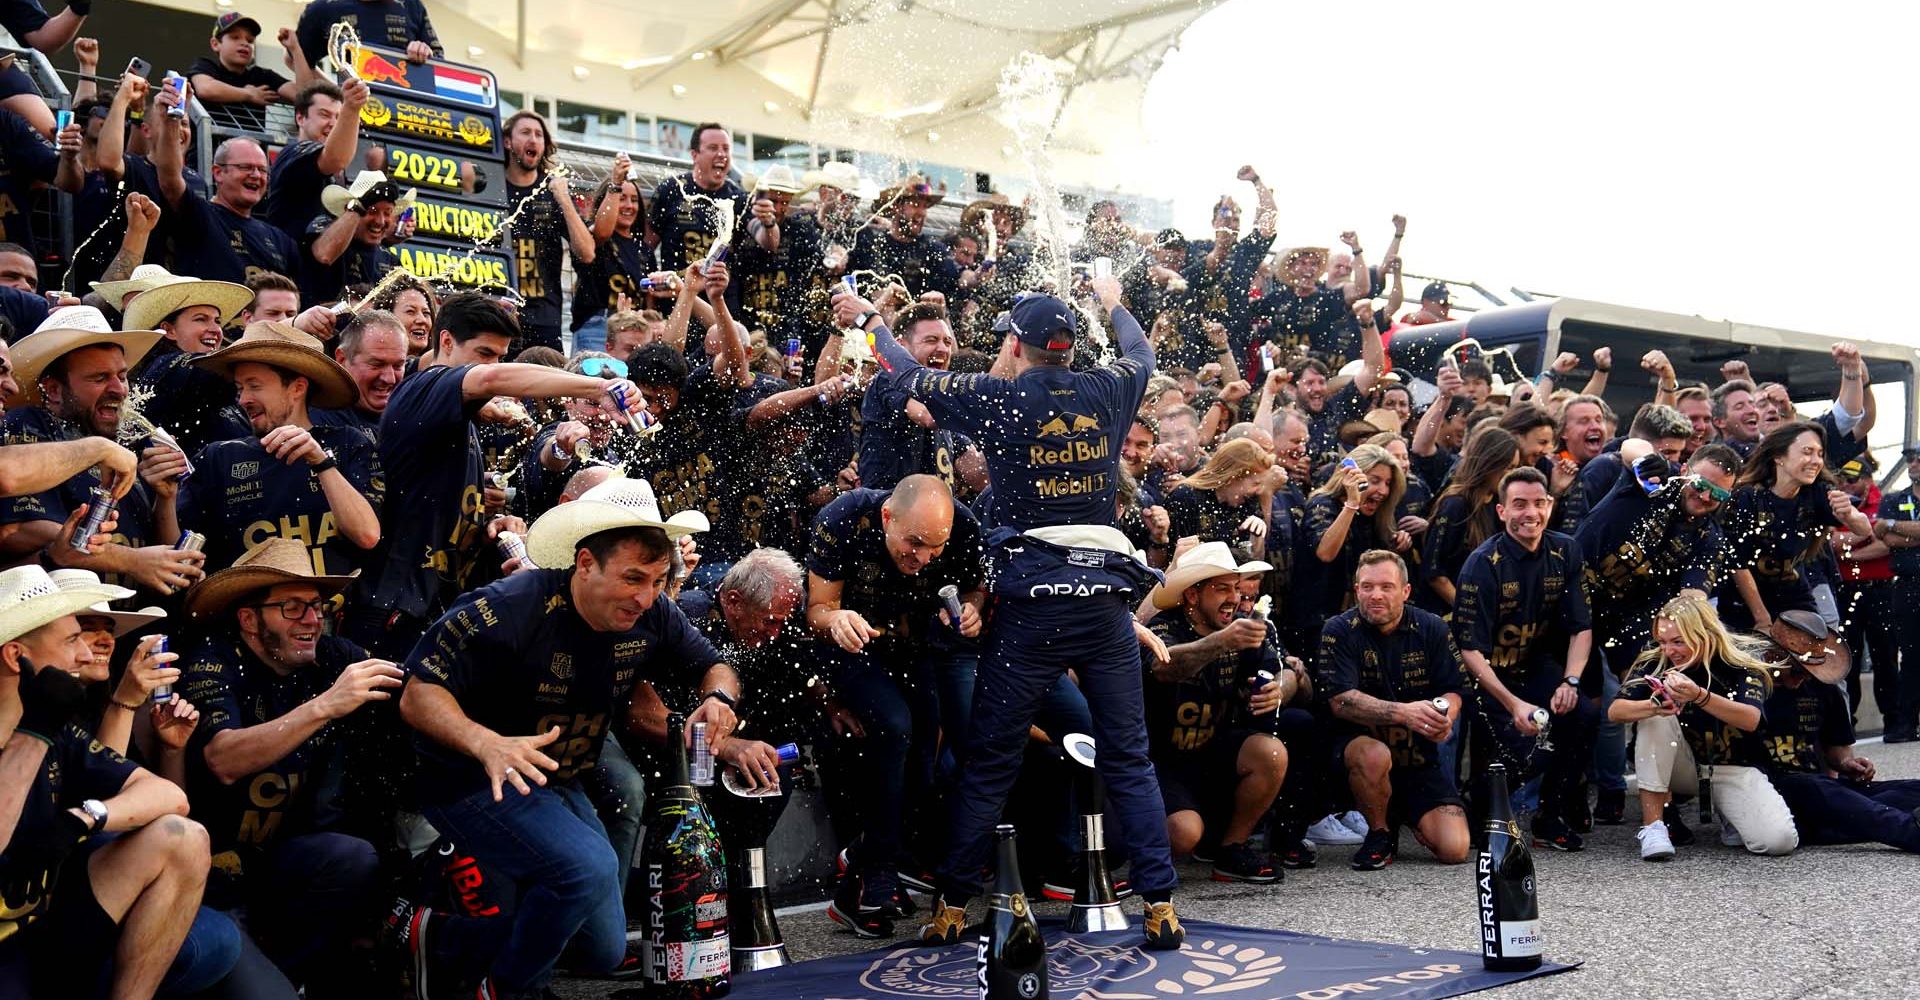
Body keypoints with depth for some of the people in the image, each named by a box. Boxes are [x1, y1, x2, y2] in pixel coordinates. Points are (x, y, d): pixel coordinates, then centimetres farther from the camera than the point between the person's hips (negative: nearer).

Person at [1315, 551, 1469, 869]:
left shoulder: (1431, 628, 1)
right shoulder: (1340, 631, -9)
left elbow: (1452, 692, 2)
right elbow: (1340, 701, -20)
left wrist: (1444, 717, -23)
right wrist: (1404, 713, -34)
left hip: (1418, 757, 3)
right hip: (1356, 745, -3)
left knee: (1454, 849, -14)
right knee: (1374, 754, -39)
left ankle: (1405, 816, 22)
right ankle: (1379, 833, -8)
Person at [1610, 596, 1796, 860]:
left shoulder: (1743, 658, -14)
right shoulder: (1655, 660, -11)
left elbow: (1751, 720, -29)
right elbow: (1615, 711, -20)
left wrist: (1699, 696, -47)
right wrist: (1653, 706, -42)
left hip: (1734, 770, -1)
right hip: (1681, 767, 1)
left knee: (1779, 840, -24)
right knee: (1656, 715, -28)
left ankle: (1729, 813, 13)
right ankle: (1653, 825, -24)